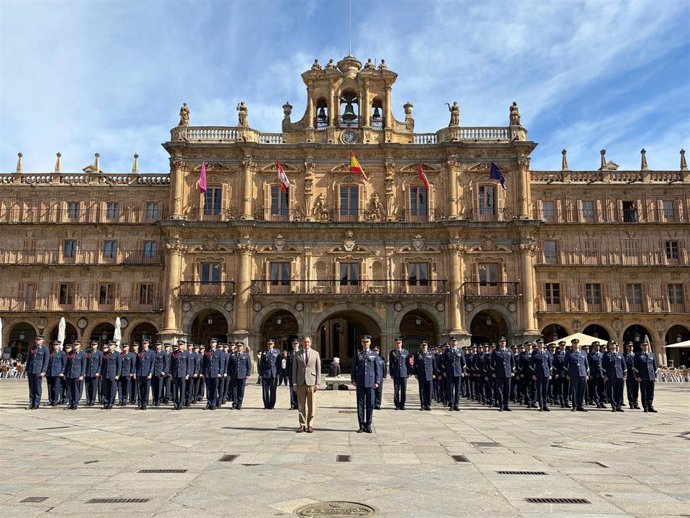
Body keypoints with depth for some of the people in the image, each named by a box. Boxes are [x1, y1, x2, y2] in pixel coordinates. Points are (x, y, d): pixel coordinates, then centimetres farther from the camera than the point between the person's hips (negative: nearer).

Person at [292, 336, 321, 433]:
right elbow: (294, 369, 7)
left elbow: (318, 369, 3)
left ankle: (310, 425, 9)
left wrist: (318, 383, -5)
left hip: (311, 382, -1)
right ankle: (302, 425, 12)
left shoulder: (316, 354, 5)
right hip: (300, 383, 1)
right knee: (301, 405, 4)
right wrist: (294, 383, 0)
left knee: (311, 405, 0)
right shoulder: (297, 354, 7)